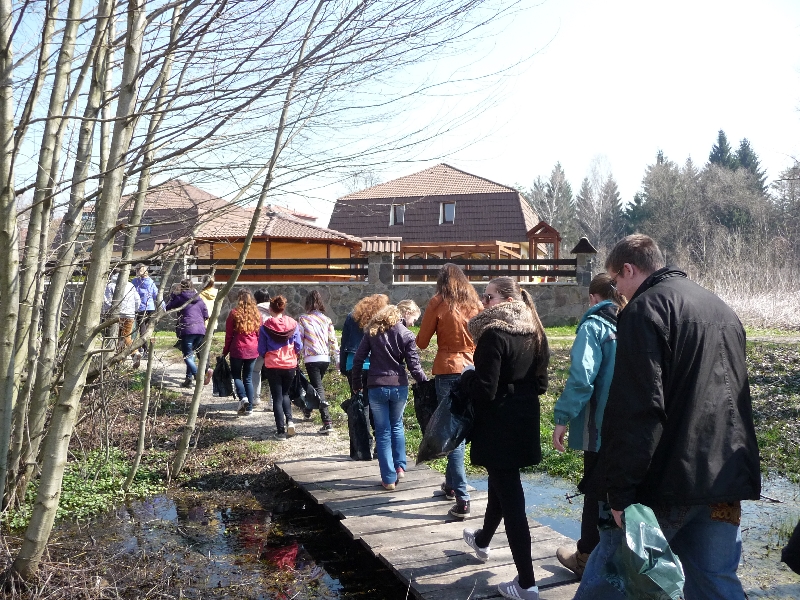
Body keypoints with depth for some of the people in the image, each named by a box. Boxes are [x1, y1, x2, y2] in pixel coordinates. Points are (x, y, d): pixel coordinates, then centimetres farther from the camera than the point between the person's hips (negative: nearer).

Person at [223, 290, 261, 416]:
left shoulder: (234, 314, -6)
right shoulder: (257, 314, 4)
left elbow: (229, 335, -3)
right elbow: (259, 334, 9)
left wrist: (225, 351, 5)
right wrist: (258, 349, 18)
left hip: (238, 350, -3)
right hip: (253, 350, 3)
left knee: (236, 375, 13)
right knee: (248, 378, 11)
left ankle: (243, 397, -10)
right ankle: (249, 407, 9)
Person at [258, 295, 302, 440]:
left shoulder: (265, 327, -11)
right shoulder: (293, 324, -6)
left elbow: (261, 350, -4)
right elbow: (299, 346, -1)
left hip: (273, 366, -2)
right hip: (290, 365, 2)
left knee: (277, 397, 8)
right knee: (285, 393, 23)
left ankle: (281, 430, 6)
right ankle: (289, 420, 3)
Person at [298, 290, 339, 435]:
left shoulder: (303, 319, -4)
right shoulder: (327, 320, 6)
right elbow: (332, 340, 5)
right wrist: (337, 358, 11)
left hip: (311, 358, -5)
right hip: (325, 358, 5)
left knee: (318, 388, -7)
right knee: (316, 384, 24)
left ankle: (327, 422, -16)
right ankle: (307, 409, 44)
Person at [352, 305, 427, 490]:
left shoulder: (371, 333, 3)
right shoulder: (405, 334, 0)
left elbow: (358, 360, 1)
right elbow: (414, 365, -5)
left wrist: (356, 384, 10)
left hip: (376, 388, 0)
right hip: (399, 387, 1)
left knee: (383, 432, 6)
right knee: (397, 425, 23)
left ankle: (389, 478, 7)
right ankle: (400, 466, 19)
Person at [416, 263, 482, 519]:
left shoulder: (438, 303, -4)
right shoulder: (475, 303, 7)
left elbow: (422, 342, -1)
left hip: (448, 370, -5)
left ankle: (462, 500, -7)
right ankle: (451, 485, 33)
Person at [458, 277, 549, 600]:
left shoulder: (494, 335, -20)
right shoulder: (534, 333, 5)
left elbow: (484, 390, -23)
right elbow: (540, 383, 12)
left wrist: (466, 377, -5)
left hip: (499, 428, -8)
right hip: (524, 424, 9)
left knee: (510, 496, -2)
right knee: (500, 482, 26)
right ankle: (483, 540, 50)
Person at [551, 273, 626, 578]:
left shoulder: (594, 326, -11)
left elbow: (581, 377, -22)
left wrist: (563, 418, -18)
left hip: (602, 426, -5)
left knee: (596, 492, 9)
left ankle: (587, 557, 23)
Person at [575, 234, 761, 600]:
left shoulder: (645, 308, -10)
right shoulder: (722, 310, 17)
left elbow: (637, 410, -20)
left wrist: (621, 490, -17)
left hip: (669, 478, -7)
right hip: (725, 476, 8)